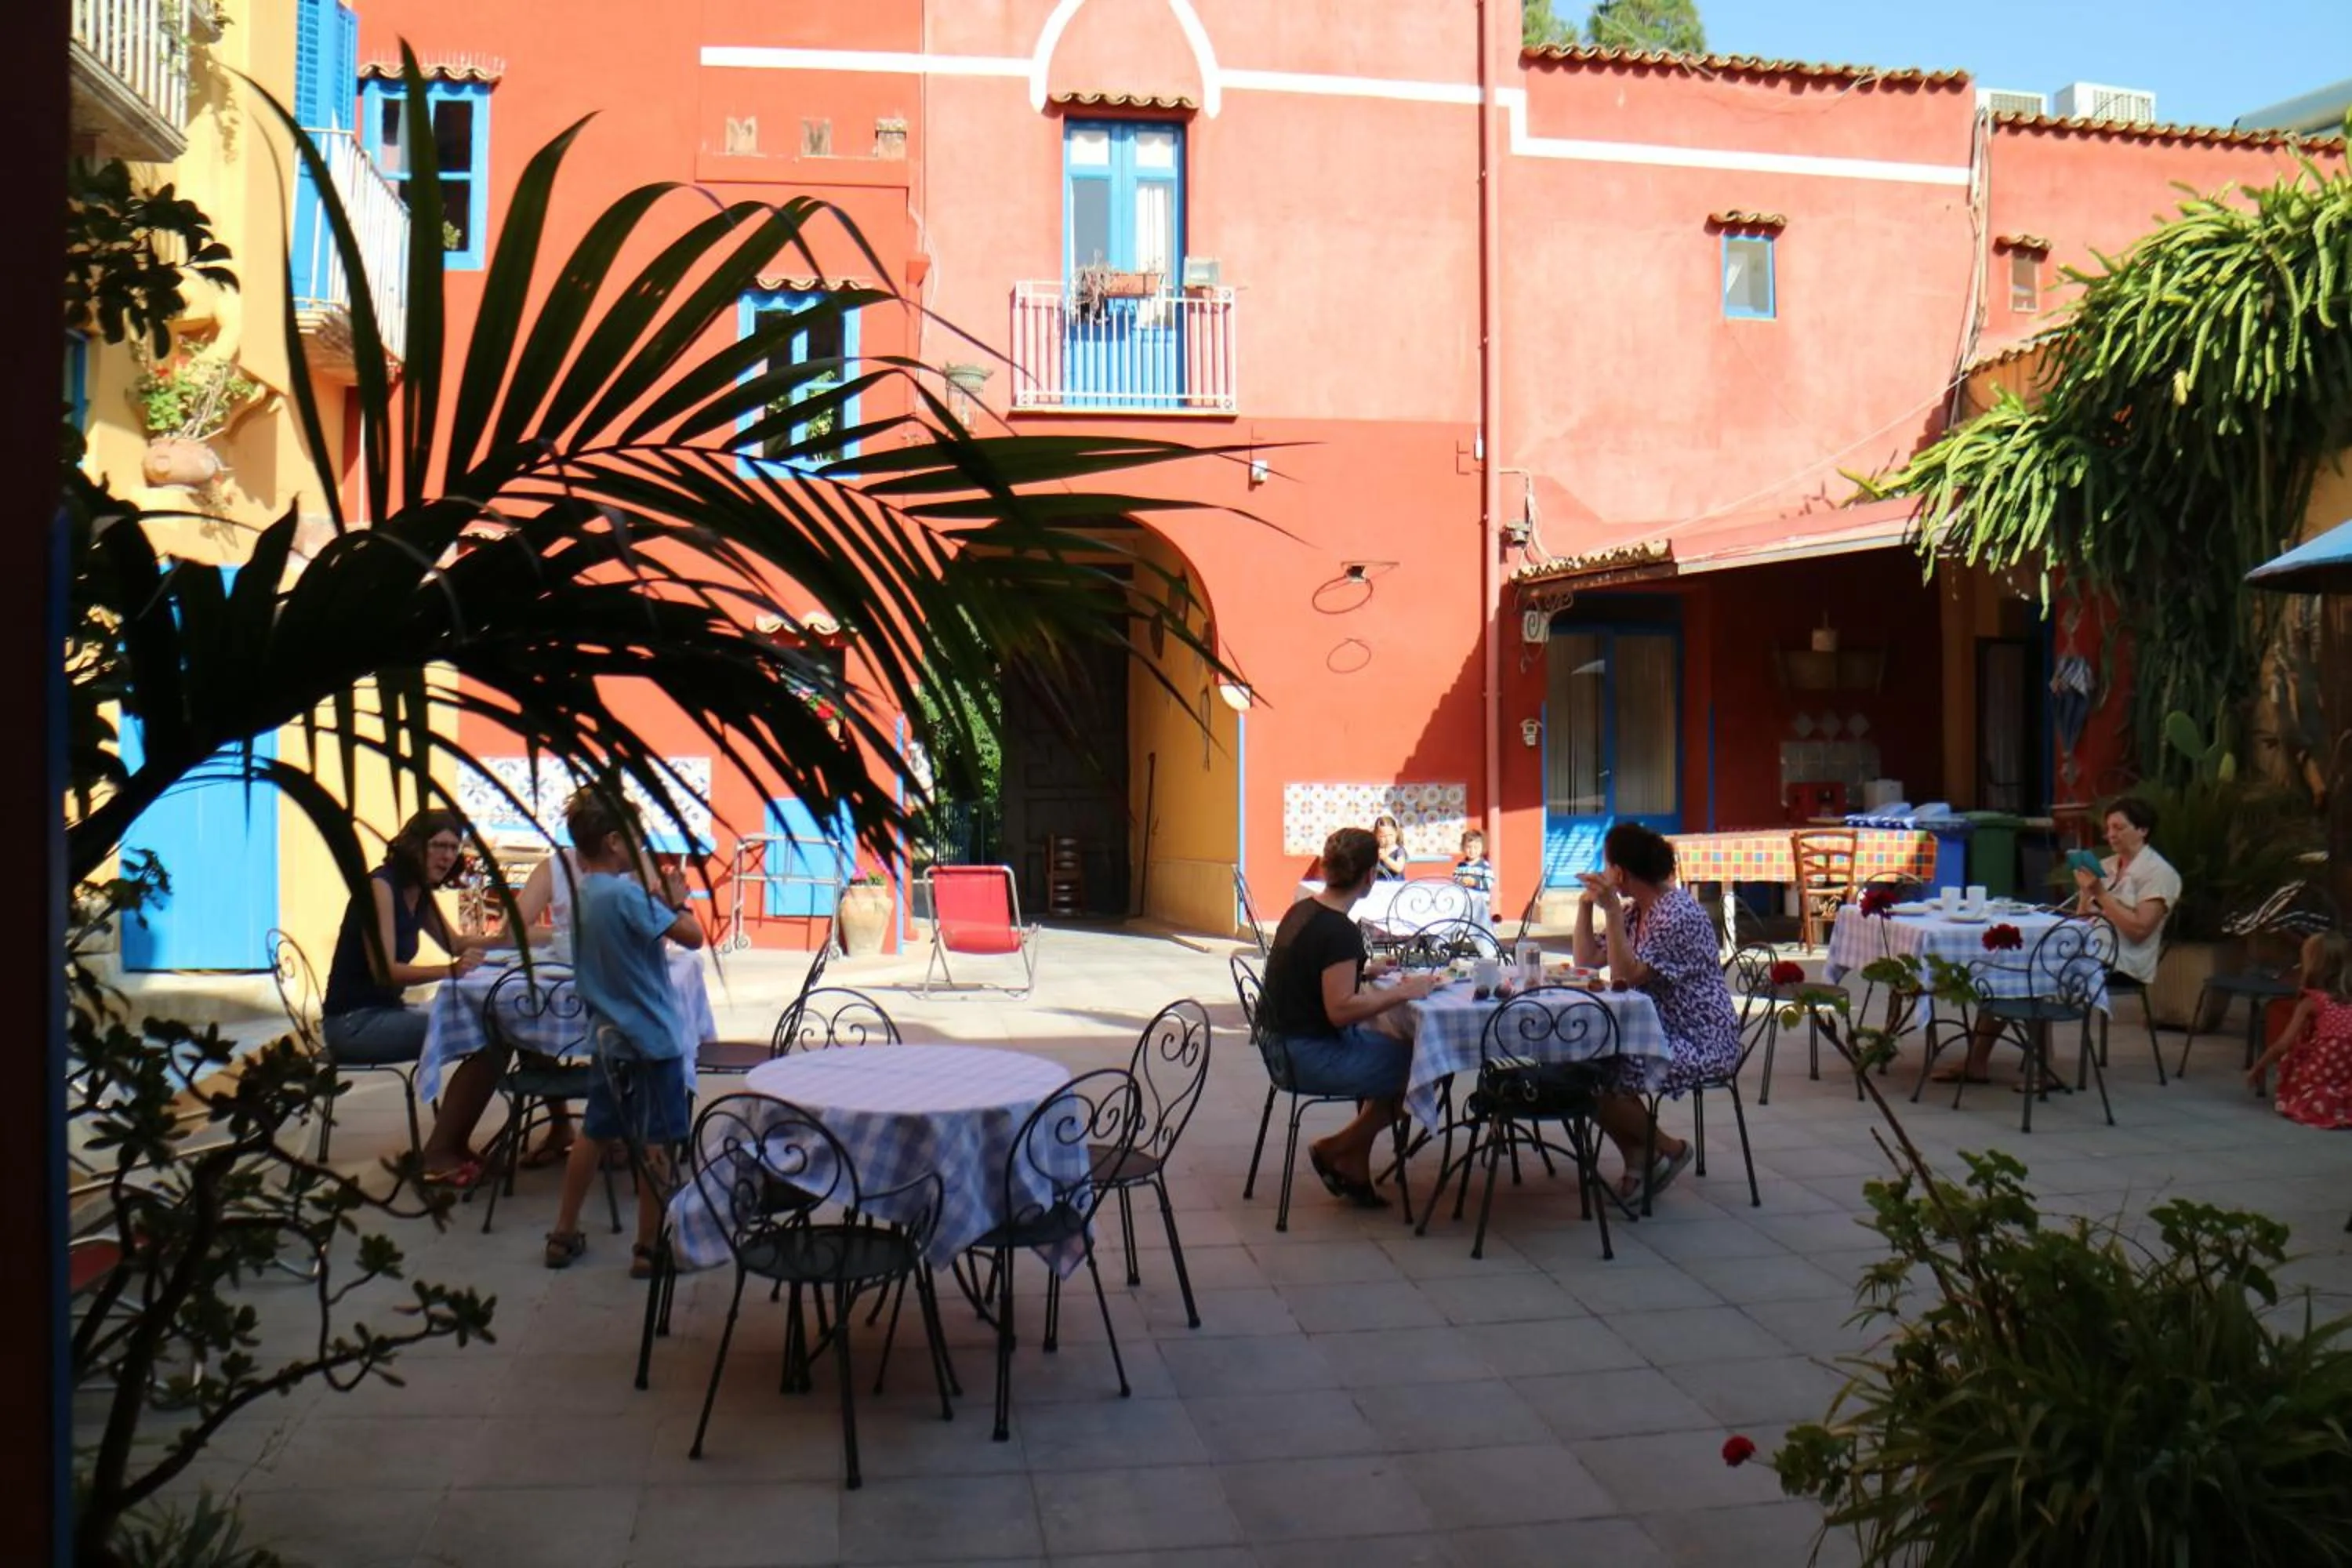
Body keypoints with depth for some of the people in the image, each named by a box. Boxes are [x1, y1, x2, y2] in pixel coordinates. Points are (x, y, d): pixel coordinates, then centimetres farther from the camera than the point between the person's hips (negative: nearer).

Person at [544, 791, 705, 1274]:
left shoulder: (582, 892, 6)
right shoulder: (624, 893, -21)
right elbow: (692, 936, -23)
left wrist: (657, 901, 5)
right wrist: (677, 901, -6)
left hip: (610, 1033, 9)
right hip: (650, 1035, -9)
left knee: (595, 1132, 18)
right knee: (655, 1144, 2)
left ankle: (564, 1235, 26)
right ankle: (649, 1248, 9)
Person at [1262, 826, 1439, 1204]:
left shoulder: (1302, 911, 8)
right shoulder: (1339, 931, -22)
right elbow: (1340, 1009, -27)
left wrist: (1362, 971, 27)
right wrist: (1402, 992, -20)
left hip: (1289, 1043, 10)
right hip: (1312, 1056, -10)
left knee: (1389, 1047, 17)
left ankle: (1354, 1169, 16)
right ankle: (1333, 1151, 6)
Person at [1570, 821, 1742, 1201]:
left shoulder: (1678, 915, -20)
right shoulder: (1634, 910, 9)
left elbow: (1625, 977, -25)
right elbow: (1587, 959, 11)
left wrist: (1611, 909, -27)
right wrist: (1586, 904, 2)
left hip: (1701, 1042, -10)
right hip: (1662, 1031, 10)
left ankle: (1669, 1150, 3)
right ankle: (1638, 1161, 6)